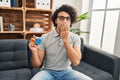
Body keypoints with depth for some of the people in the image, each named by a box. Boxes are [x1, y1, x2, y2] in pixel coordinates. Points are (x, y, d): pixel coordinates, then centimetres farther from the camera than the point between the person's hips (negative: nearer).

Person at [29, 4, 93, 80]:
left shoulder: (75, 38, -6)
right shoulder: (45, 37, -9)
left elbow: (76, 62, -19)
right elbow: (37, 65, -7)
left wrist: (65, 39, -23)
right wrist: (34, 51, -28)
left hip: (66, 71, 1)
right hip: (48, 71, 0)